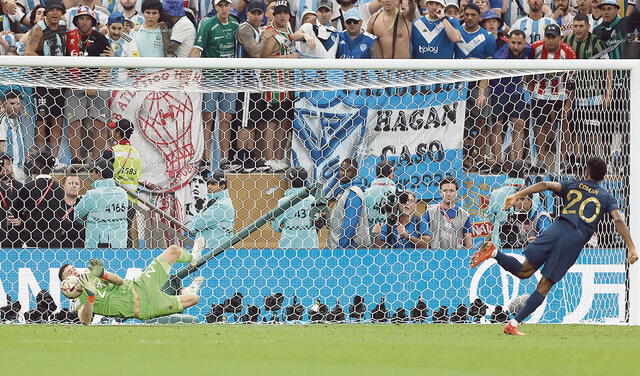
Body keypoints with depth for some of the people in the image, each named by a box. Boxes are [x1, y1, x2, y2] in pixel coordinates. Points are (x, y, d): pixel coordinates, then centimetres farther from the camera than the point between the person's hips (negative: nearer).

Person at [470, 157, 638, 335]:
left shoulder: (573, 185, 22)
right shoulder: (607, 197, 18)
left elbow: (546, 185, 6)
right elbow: (618, 220, 3)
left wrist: (517, 195, -1)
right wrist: (631, 248, -1)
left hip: (558, 228, 1)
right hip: (576, 239, -1)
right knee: (545, 285, 1)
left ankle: (494, 252, -22)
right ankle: (514, 324, -6)